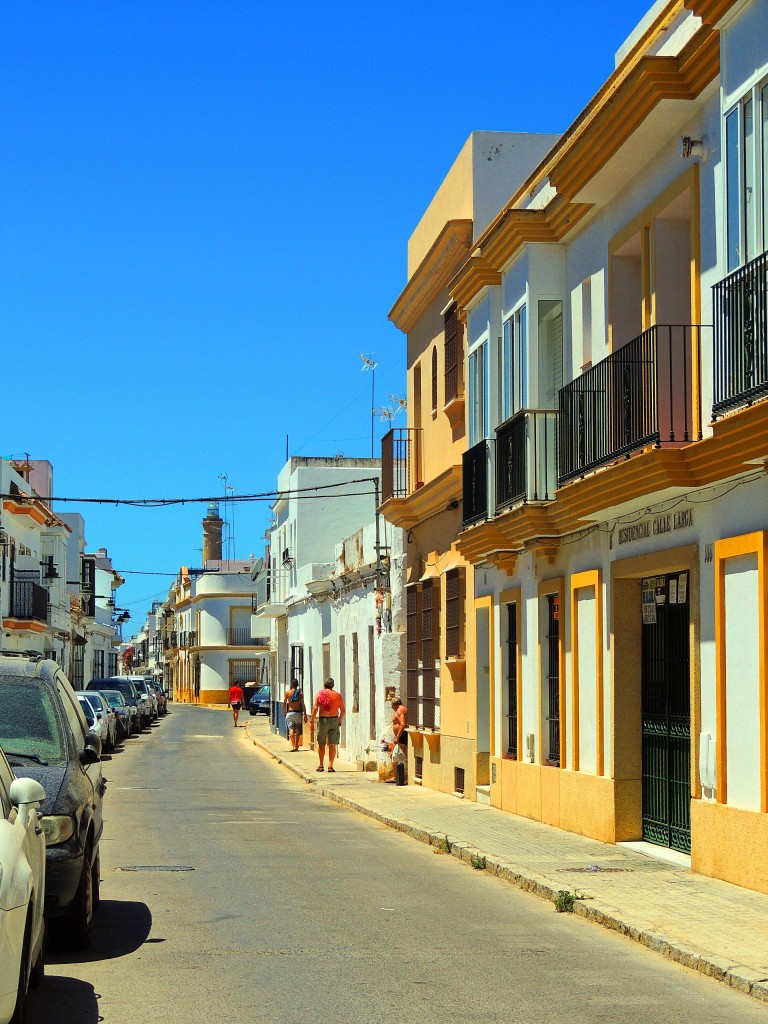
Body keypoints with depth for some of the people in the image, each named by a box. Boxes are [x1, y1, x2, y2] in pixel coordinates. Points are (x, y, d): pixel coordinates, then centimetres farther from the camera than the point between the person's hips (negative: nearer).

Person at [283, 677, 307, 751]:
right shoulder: (300, 693, -3)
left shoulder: (287, 692, -1)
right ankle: (296, 745, 15)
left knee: (291, 729, -3)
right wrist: (305, 715, -4)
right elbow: (303, 704, -7)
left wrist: (284, 712, 16)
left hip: (290, 712, -1)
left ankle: (293, 745, -18)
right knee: (298, 729, 14)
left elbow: (284, 704, 3)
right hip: (298, 712, 1)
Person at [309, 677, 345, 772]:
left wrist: (312, 720, -3)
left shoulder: (320, 694, 1)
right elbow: (343, 710, 3)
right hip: (334, 720, 1)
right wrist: (340, 720, 16)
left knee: (321, 744, 11)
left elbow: (315, 708, -7)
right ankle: (330, 766, 0)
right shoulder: (338, 695, 4)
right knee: (332, 745, 3)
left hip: (323, 720, -1)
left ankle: (321, 765, 13)